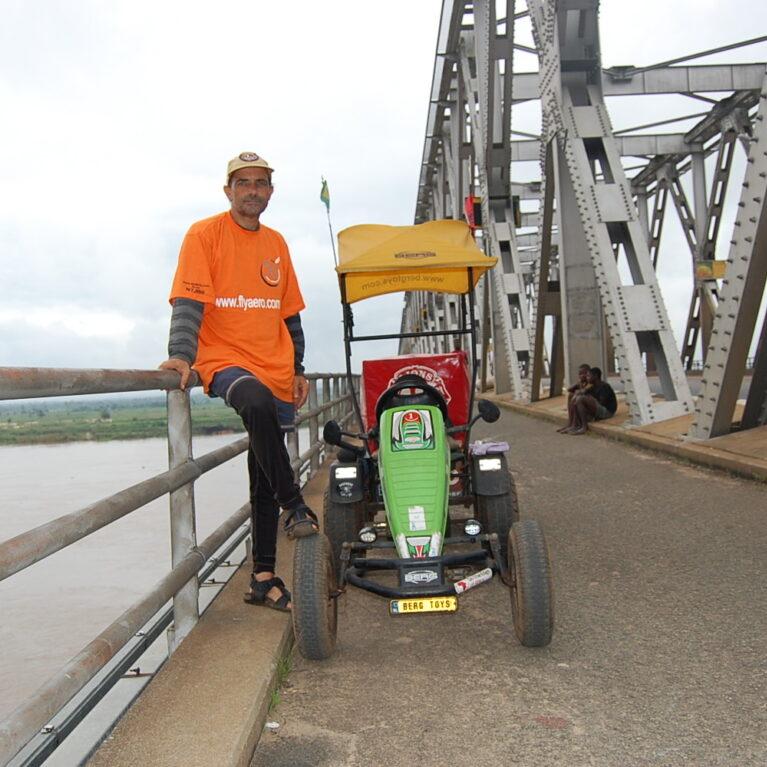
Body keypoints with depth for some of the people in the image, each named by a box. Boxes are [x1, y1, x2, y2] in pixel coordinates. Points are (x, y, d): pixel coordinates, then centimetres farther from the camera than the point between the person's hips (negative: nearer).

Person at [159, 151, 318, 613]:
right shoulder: (205, 235, -1)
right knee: (259, 404, -40)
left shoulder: (276, 244, 15)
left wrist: (298, 369, 17)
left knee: (265, 484, 7)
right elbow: (189, 301, -11)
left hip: (277, 374, 5)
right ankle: (296, 507, -25)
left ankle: (264, 579, 17)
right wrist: (182, 354, -25)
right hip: (225, 361, -5)